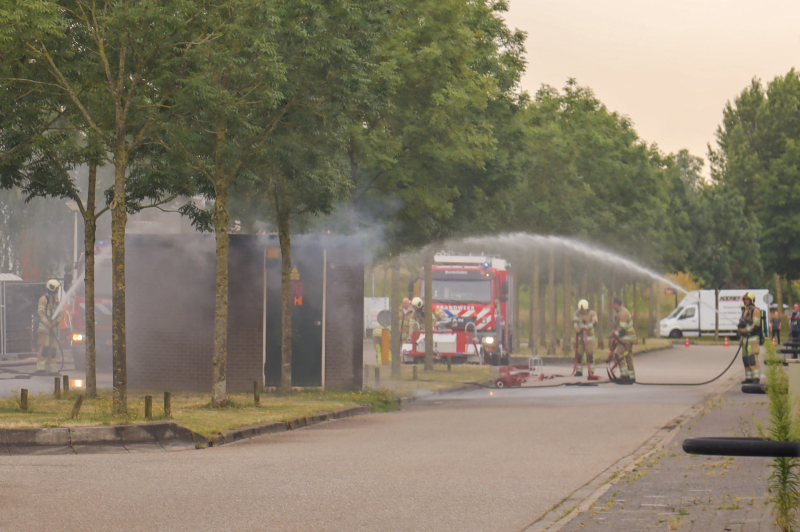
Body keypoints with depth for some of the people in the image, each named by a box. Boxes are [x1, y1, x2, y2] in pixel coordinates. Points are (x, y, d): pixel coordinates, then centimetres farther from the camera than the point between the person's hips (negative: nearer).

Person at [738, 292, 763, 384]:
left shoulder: (755, 311, -8)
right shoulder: (744, 311, 19)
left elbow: (756, 326, -16)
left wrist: (744, 330, -19)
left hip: (753, 338, -9)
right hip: (745, 339, 9)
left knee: (753, 358, -14)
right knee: (745, 358, 7)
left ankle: (756, 377, -14)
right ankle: (749, 378, 12)